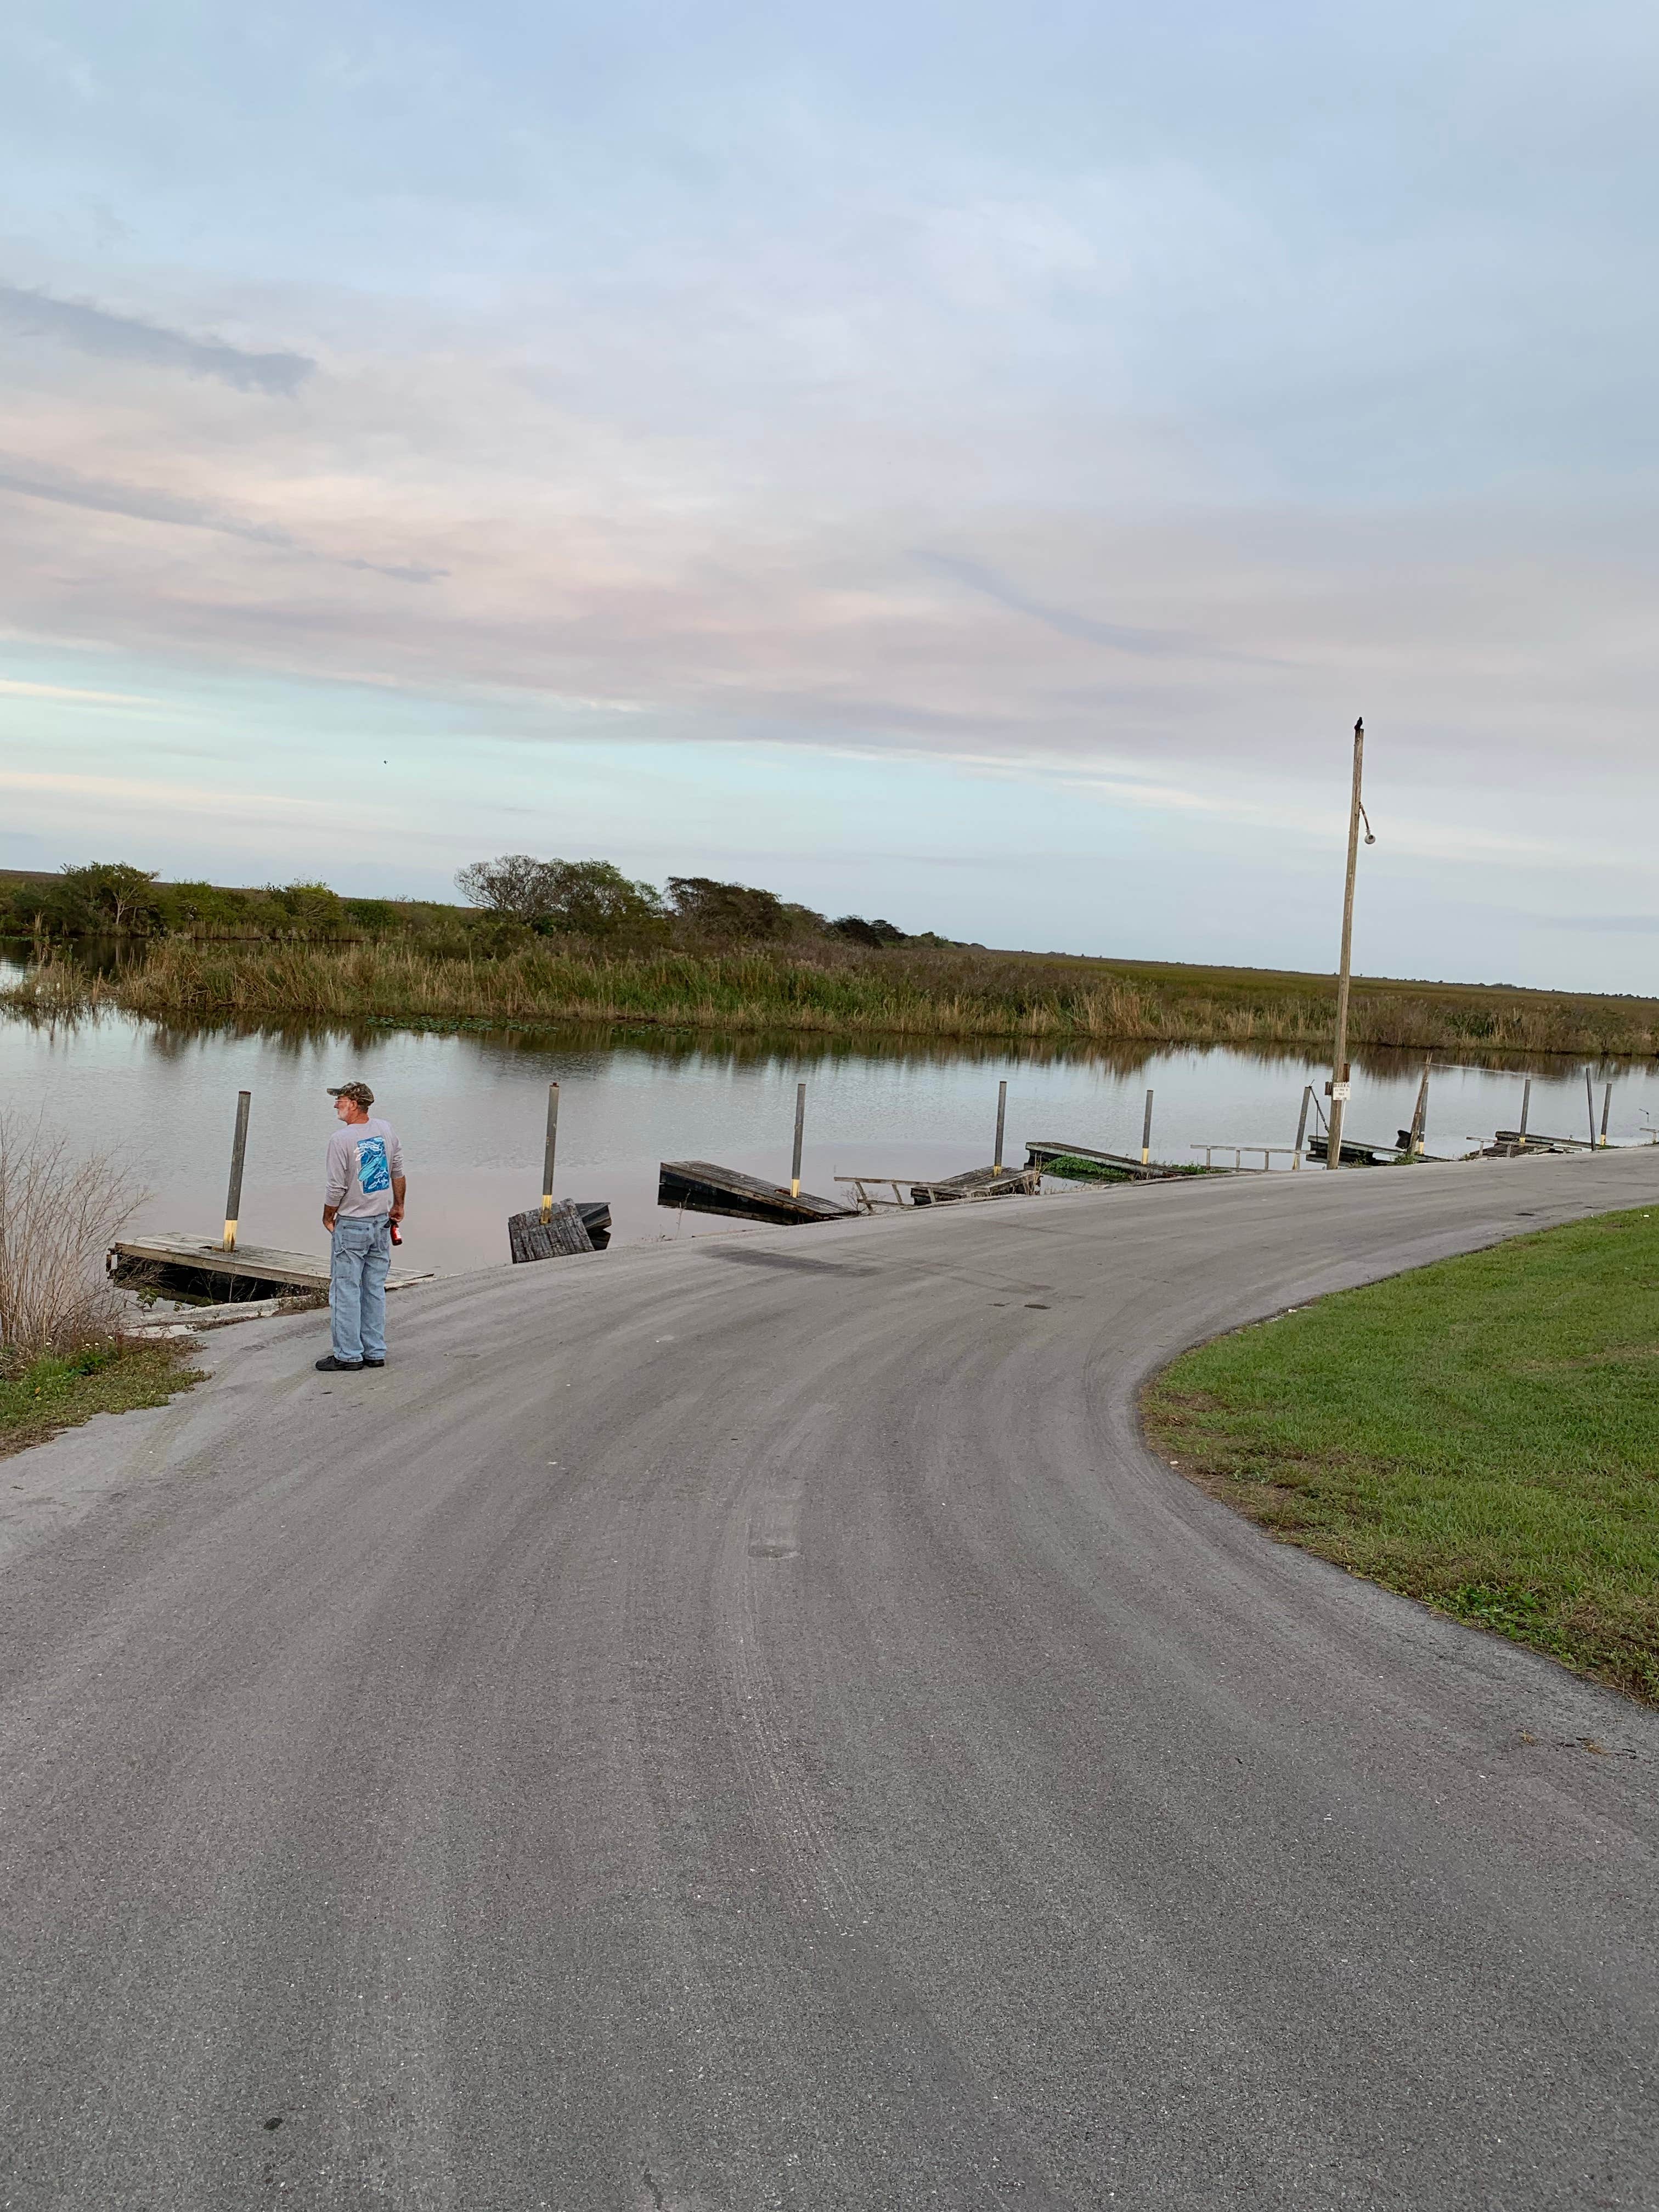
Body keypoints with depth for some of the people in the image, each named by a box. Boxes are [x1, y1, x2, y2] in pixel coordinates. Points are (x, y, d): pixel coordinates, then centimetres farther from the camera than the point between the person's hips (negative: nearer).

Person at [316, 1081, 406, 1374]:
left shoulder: (341, 1139, -17)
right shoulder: (386, 1130, 3)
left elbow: (336, 1188, -14)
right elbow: (398, 1173, 11)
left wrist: (328, 1217, 2)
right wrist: (398, 1206, 23)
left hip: (351, 1225, -6)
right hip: (381, 1223, 6)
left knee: (346, 1291, 0)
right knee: (375, 1290, 12)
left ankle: (348, 1355, 3)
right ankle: (375, 1353, 16)